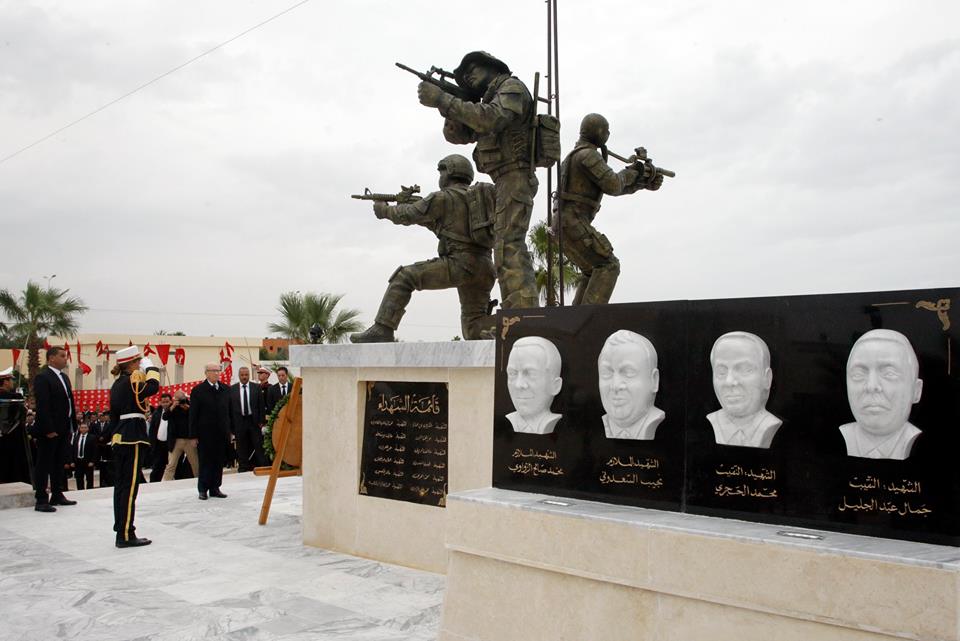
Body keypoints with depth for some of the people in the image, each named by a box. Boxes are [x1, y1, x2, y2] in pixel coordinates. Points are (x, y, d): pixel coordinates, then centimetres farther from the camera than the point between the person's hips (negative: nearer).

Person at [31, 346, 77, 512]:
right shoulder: (42, 377, -12)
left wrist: (72, 425, 11)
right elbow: (42, 406, -18)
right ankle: (41, 500, 2)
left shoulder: (63, 377, 16)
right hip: (49, 430, -9)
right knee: (44, 465, -2)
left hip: (63, 429, 9)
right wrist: (49, 430, -22)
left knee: (60, 463, 15)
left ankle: (57, 495, 24)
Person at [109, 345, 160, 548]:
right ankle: (126, 535, -5)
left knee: (121, 486, 11)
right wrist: (151, 368, -11)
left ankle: (121, 530, 17)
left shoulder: (117, 384, 15)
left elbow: (114, 414, 19)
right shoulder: (130, 382, -13)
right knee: (129, 487, -7)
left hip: (119, 438, 10)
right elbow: (152, 387, -28)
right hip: (133, 439, -10)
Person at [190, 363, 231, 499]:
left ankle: (215, 488, 16)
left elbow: (229, 411, 10)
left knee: (219, 462, 7)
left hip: (221, 434, 4)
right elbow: (193, 415, -4)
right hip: (205, 434, -4)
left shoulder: (225, 389, 8)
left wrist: (230, 431, 7)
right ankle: (203, 489, 13)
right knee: (205, 461, 3)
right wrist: (194, 435, -8)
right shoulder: (198, 390, -4)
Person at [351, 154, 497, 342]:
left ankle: (381, 330, -6)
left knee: (403, 277, 1)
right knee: (475, 327, 15)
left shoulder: (443, 198, 0)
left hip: (459, 265, -7)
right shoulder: (477, 196, 24)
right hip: (484, 269, 8)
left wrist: (384, 209, 25)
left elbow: (406, 215, 7)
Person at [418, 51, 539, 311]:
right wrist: (449, 106, -2)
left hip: (514, 178, -10)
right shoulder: (488, 102, 26)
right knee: (511, 249, 9)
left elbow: (491, 119, -23)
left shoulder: (511, 86, -3)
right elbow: (456, 135, 18)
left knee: (509, 247, -21)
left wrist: (443, 99, -22)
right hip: (507, 182, 10)